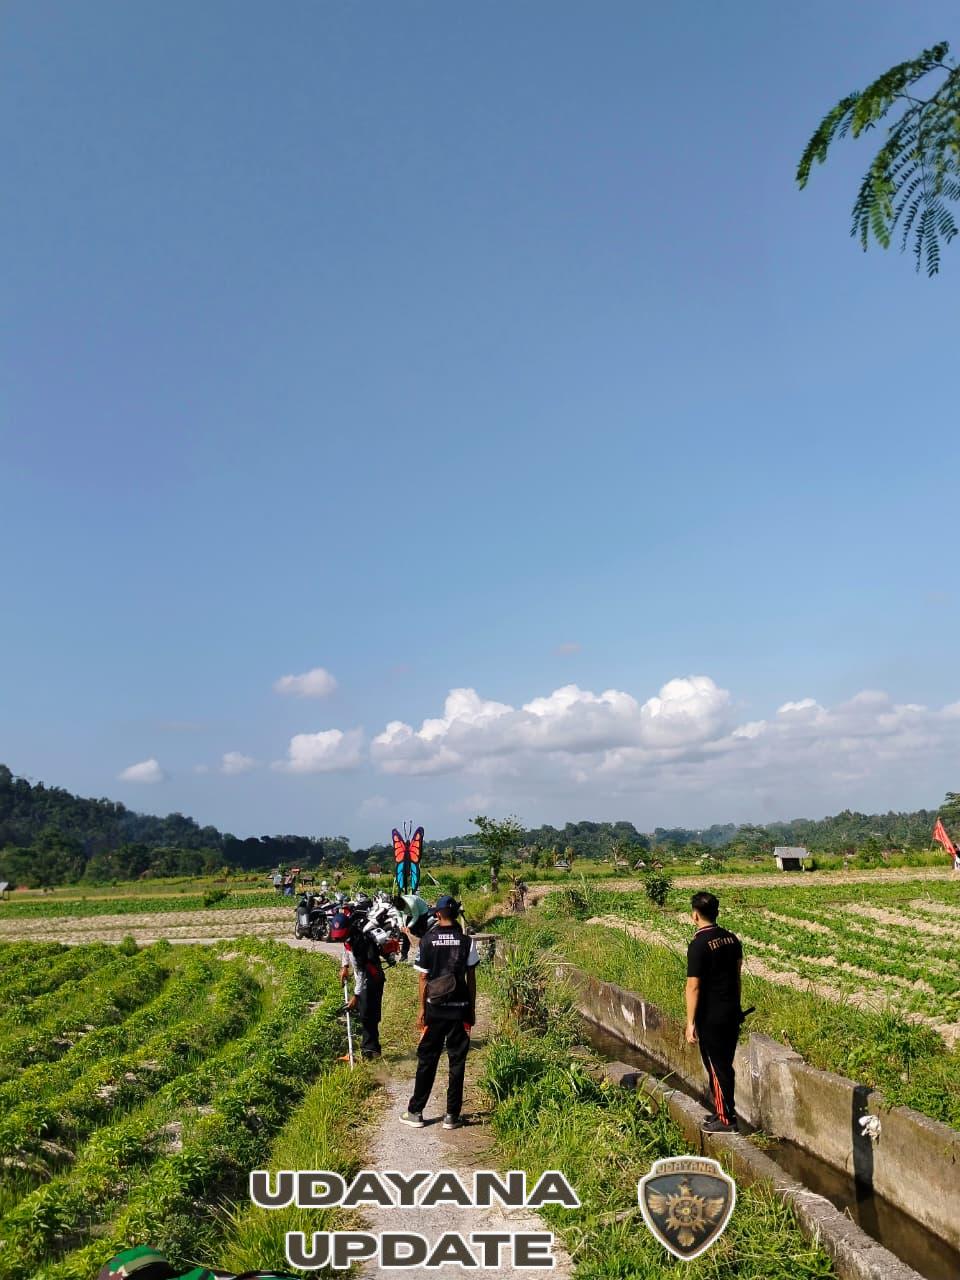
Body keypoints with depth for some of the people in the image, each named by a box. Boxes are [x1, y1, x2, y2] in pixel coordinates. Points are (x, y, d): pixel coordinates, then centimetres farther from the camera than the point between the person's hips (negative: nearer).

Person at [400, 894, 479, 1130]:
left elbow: (423, 978, -2)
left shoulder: (427, 940, -4)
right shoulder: (466, 941, -4)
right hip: (460, 1008, 0)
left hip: (435, 1008, 0)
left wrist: (422, 1008, 6)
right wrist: (472, 1009, 7)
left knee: (427, 1060, 10)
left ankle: (415, 1112, 16)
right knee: (457, 1062, 8)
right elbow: (471, 978, -1)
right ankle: (452, 1115, 11)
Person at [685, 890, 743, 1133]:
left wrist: (690, 1023, -13)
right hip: (732, 1012, 7)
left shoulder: (698, 945, -20)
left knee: (716, 1067, 4)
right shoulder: (731, 938, 3)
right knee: (725, 1064, 18)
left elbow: (693, 987, -18)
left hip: (711, 1016, -7)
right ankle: (723, 1110, 30)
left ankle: (726, 1119, 12)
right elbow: (737, 975, 12)